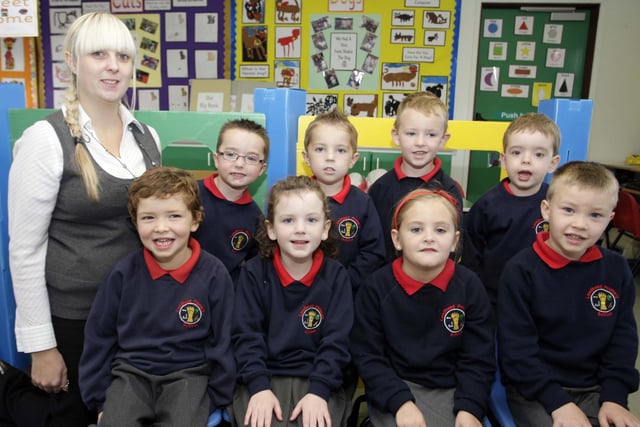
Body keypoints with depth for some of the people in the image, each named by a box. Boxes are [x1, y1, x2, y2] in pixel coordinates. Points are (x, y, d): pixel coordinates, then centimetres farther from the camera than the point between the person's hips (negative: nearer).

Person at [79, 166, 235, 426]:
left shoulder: (214, 274, -12)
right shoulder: (124, 272, -7)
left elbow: (222, 342, -2)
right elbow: (98, 337, 5)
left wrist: (214, 398, 1)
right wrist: (99, 398, 7)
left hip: (188, 374, -1)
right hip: (131, 371, 2)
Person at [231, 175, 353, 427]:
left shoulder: (336, 276, -1)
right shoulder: (254, 273, -1)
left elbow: (336, 340, -4)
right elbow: (246, 335, -4)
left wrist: (319, 391, -15)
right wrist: (259, 387, -15)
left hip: (318, 379, 0)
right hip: (263, 377, 0)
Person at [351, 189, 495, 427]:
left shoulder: (470, 286, -4)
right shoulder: (376, 287, -8)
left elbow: (478, 359, -2)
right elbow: (367, 356, -6)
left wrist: (469, 408, -15)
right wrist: (400, 402, -18)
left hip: (452, 389, 2)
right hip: (394, 388, -1)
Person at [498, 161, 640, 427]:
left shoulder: (617, 270, 0)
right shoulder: (521, 270, -14)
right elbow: (515, 349, -13)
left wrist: (614, 397, -5)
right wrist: (558, 402, -16)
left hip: (594, 388, 4)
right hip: (533, 388, -4)